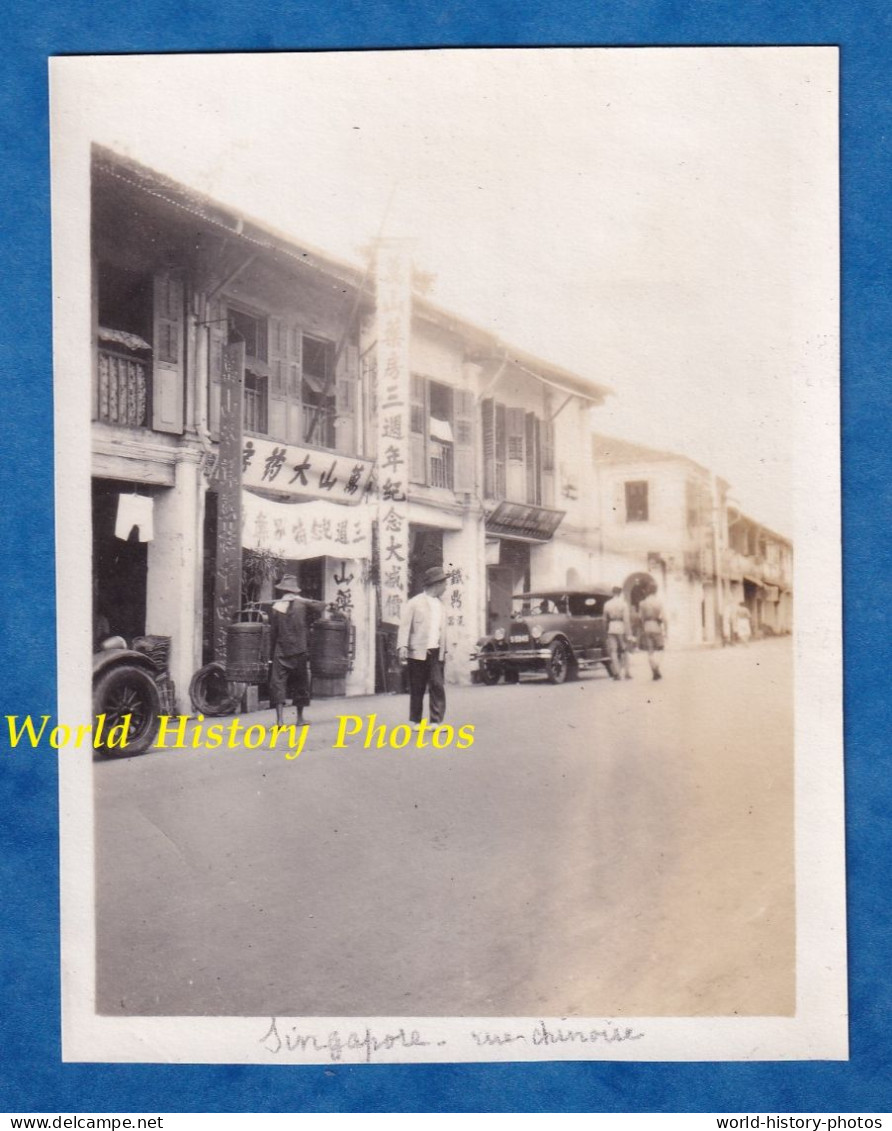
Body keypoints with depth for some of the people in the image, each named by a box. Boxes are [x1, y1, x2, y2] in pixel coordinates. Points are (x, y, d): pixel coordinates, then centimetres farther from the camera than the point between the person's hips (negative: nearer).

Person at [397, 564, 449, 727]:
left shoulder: (441, 606, 16)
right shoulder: (414, 603, -4)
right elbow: (405, 626, -8)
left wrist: (444, 650, 14)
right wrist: (402, 647, -19)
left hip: (436, 652, 5)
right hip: (418, 652, -5)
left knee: (438, 686, -4)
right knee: (417, 689, 4)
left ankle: (436, 721, -2)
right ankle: (416, 721, 14)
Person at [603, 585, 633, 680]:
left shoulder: (607, 604, 5)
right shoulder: (623, 603, -6)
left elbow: (605, 619, 8)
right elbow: (627, 619, -10)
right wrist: (628, 633, -8)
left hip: (611, 629, 2)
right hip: (621, 628, -2)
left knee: (613, 651, 3)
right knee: (624, 651, 9)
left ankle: (616, 673, -4)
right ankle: (626, 672, 9)